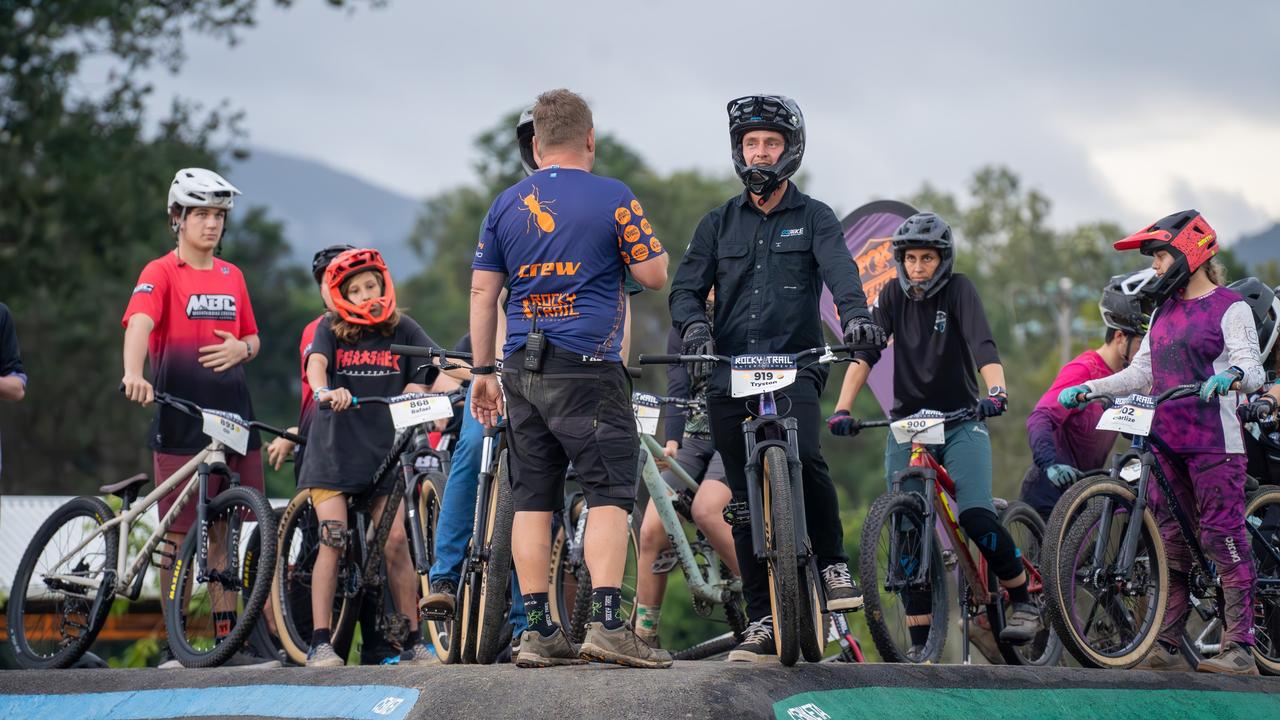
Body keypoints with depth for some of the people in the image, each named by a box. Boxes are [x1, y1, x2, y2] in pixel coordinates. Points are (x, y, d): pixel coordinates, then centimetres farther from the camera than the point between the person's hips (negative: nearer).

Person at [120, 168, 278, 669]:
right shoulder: (161, 272, -4)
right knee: (179, 532, -1)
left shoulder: (231, 276, 14)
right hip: (180, 420, -5)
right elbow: (139, 323, -21)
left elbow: (253, 339, 22)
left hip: (233, 414, 5)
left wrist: (240, 349, -3)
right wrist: (133, 373, -41)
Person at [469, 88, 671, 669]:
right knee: (609, 495, -3)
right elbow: (654, 275, -2)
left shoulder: (505, 205, 9)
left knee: (533, 500, 7)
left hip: (523, 369, 5)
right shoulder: (613, 199, -5)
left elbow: (482, 294, 9)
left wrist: (484, 371, 16)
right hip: (588, 369, -5)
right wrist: (643, 236, 17)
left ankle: (537, 631, 7)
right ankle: (606, 624, -14)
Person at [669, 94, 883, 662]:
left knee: (803, 457, -30)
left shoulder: (813, 218, 8)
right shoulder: (719, 224, 15)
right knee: (746, 501, 2)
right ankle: (762, 625, 8)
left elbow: (839, 271, -10)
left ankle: (833, 562, -8)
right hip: (730, 375, 3)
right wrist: (693, 324, -16)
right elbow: (686, 287, 7)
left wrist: (855, 314, -31)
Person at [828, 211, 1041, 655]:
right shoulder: (894, 295, 1)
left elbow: (982, 344, -21)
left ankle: (1024, 603, 1)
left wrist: (996, 390, -39)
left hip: (960, 422, -3)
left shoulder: (958, 289, -6)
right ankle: (920, 642, 0)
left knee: (977, 519, -20)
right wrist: (842, 409, -22)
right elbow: (865, 354, -8)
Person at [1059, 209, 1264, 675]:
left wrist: (1232, 374, -36)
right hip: (1165, 441, 7)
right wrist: (1086, 389, 6)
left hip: (1214, 442, -7)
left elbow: (1251, 370, -13)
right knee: (1171, 541, 8)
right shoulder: (1164, 311, 18)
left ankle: (1239, 649, -8)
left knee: (1223, 537, -8)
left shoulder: (1229, 308, -4)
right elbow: (1141, 373, 18)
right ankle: (1168, 645, 12)